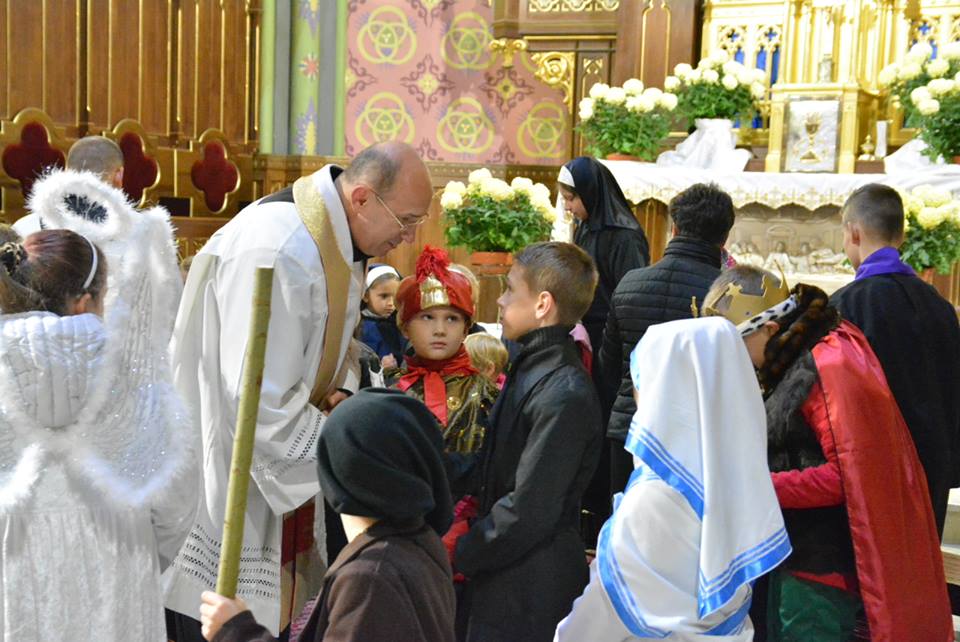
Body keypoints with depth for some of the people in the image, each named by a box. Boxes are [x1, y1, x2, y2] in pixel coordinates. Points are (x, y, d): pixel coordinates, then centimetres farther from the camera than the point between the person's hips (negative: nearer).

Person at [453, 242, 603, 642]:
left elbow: (529, 511, -22)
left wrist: (460, 556, -12)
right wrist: (470, 539, 5)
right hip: (501, 568, 8)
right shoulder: (529, 367, 8)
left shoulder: (564, 395, -22)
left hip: (530, 586, -8)